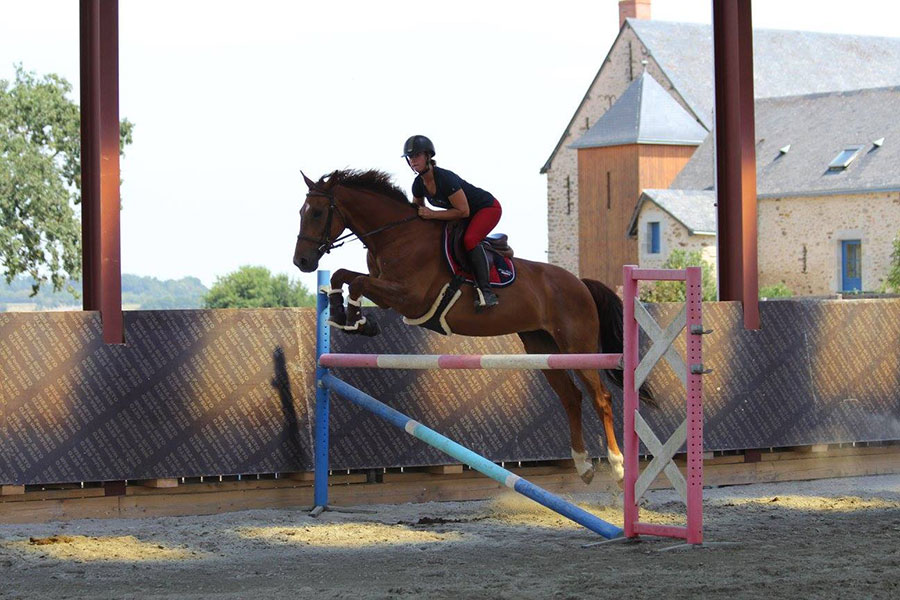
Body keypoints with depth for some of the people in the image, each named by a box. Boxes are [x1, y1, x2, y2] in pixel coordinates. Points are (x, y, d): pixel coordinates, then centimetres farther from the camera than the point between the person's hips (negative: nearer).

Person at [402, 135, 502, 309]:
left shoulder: (446, 179, -34)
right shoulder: (419, 184, -9)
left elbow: (463, 211, -32)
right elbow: (417, 210, 10)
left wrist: (432, 214, -33)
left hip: (488, 208, -9)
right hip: (468, 214, 9)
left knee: (469, 240, -31)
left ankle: (486, 291, -32)